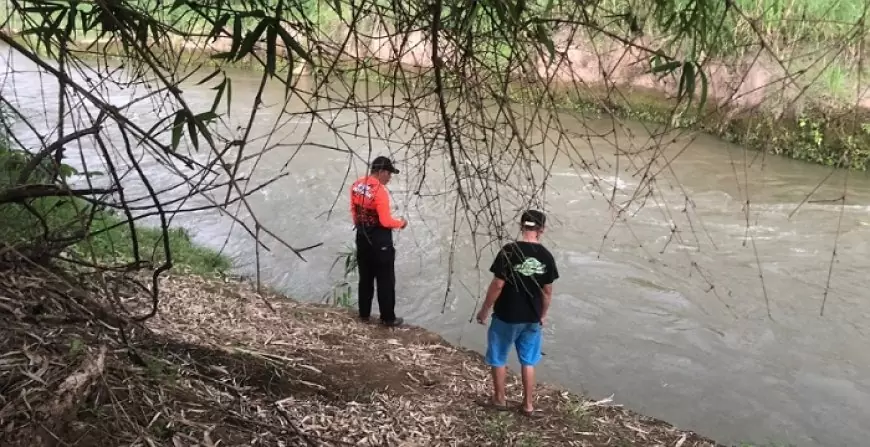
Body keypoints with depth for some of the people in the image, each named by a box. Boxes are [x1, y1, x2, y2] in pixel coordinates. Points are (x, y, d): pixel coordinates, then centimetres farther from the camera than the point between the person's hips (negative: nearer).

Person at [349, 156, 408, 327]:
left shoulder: (356, 186, 1)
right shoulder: (380, 191, -23)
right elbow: (386, 221, -22)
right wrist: (400, 223, -4)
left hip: (362, 238, 8)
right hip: (380, 241, -7)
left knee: (365, 278, 18)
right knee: (386, 281, 4)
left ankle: (364, 314, 26)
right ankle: (388, 318, 11)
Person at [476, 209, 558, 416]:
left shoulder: (509, 251, -17)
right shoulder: (546, 256, -5)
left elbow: (497, 285, -16)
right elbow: (547, 291, 2)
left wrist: (484, 310, -3)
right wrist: (543, 315, 17)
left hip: (506, 316, -3)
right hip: (532, 318, 4)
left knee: (498, 358, 16)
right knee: (528, 362, 17)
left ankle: (499, 399, 29)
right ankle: (528, 404, 25)